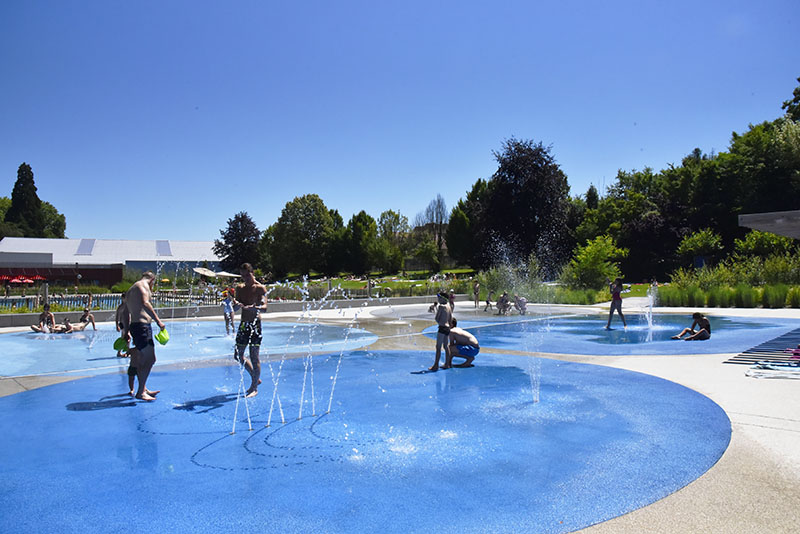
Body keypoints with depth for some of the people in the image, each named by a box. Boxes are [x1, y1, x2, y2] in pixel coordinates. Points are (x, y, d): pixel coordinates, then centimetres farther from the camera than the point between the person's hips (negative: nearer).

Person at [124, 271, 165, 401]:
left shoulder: (132, 289, 25)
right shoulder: (144, 285, -4)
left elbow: (126, 312, 24)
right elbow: (145, 304, -22)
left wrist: (126, 331, 26)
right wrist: (158, 321, -24)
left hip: (134, 326, 10)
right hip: (142, 325, -10)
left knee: (142, 361, 18)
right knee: (150, 359, -9)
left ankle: (143, 389, 27)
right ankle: (140, 392, -7)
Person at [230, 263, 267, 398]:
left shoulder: (260, 288, -8)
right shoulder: (240, 288, 9)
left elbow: (264, 307, -20)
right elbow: (235, 308, 3)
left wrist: (255, 308, -41)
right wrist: (237, 304, -21)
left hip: (255, 325, -7)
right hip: (243, 324, 7)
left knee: (254, 356, -4)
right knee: (238, 355, 11)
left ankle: (254, 388, 8)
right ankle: (256, 378, 29)